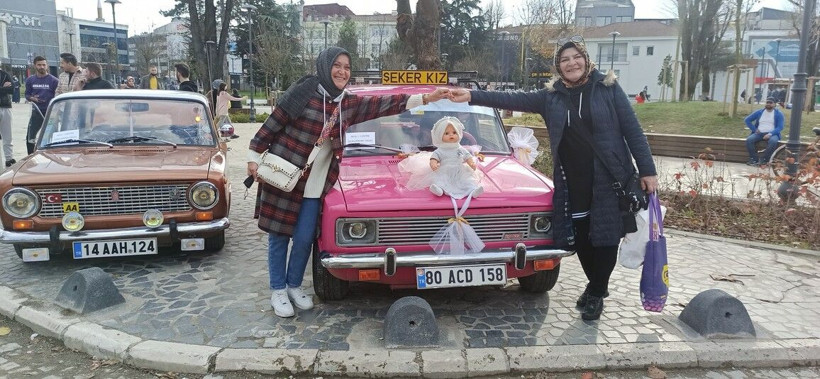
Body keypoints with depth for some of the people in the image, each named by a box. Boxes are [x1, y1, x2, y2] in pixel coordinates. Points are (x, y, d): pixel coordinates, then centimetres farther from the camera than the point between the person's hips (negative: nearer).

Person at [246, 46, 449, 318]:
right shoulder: (303, 92, -11)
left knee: (304, 239, 6)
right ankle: (278, 291, 22)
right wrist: (254, 157, -5)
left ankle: (294, 286, 28)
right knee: (279, 236, 7)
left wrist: (426, 98, -12)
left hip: (314, 185, 4)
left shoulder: (349, 103, 3)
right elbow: (272, 124, -6)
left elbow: (385, 104, -4)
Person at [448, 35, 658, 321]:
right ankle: (596, 285, 36)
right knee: (581, 239, 11)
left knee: (605, 238, 4)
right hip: (571, 183, 3)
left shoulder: (608, 88, -2)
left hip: (609, 180, -3)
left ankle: (596, 294, 24)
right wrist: (472, 96, -10)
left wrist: (647, 170, -7)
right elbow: (513, 100, 0)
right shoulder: (551, 96, 6)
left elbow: (632, 130, -3)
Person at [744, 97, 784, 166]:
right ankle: (753, 159, -28)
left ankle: (763, 160, -32)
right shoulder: (759, 112, 13)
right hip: (759, 133, 2)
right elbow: (747, 120, 14)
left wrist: (770, 134, -20)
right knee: (749, 140, -29)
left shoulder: (779, 114, 6)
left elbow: (780, 127, -4)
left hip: (772, 134, -2)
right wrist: (754, 129, 0)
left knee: (773, 141, -38)